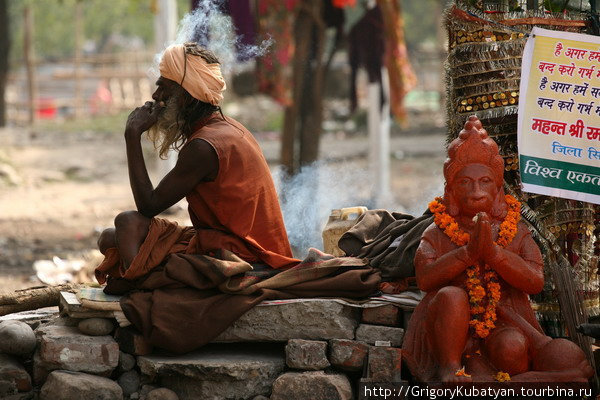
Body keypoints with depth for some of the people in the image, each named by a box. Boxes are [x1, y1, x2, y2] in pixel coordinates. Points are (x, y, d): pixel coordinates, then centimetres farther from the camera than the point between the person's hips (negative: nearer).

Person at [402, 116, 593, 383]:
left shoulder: (516, 232, 10)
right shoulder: (437, 234, 8)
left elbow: (536, 282, -7)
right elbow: (425, 279, -11)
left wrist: (492, 251, -20)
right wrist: (468, 252, -22)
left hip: (502, 322, -1)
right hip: (450, 331, 1)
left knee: (512, 347, -36)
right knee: (451, 295, -33)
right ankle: (451, 370, -25)